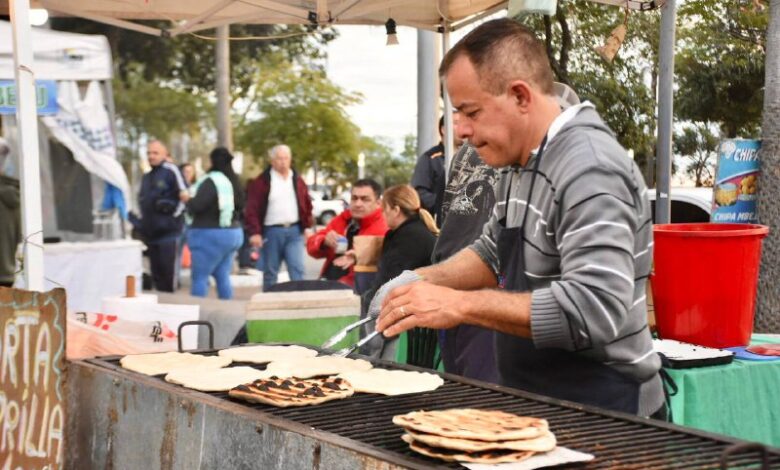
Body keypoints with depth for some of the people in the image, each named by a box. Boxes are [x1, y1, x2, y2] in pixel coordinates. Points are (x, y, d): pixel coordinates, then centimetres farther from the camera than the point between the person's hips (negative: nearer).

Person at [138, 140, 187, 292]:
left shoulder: (171, 171, -7)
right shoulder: (146, 177, 17)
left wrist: (175, 215, -11)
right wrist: (143, 219, 18)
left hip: (168, 230, -8)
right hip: (150, 232, 8)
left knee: (168, 271, -7)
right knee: (156, 272, 12)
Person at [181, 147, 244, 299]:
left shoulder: (211, 181, -16)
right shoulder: (233, 181, 9)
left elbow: (196, 206, -19)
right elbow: (240, 206, 19)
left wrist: (187, 199, 1)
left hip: (210, 234, -8)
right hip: (234, 232, 8)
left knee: (199, 277, -2)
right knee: (223, 276, 13)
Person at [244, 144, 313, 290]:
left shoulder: (297, 180, 11)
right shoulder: (262, 182, -1)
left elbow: (307, 204, 17)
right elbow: (252, 209, -5)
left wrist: (307, 226, 10)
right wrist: (254, 232, -13)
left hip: (294, 231, 2)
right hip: (271, 232, -2)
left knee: (297, 269, -9)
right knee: (270, 272, 7)